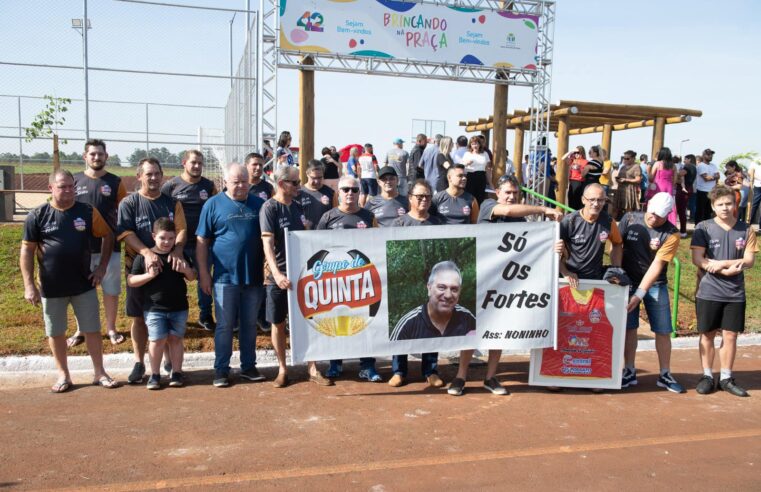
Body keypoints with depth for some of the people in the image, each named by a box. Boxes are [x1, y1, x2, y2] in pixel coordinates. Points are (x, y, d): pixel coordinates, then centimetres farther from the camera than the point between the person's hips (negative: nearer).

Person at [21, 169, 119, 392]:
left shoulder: (88, 211, -3)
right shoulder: (37, 216, -5)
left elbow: (108, 235, 7)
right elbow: (27, 251, -3)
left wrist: (102, 266, 0)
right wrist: (29, 285, -7)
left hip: (84, 285, 0)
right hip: (51, 288, 0)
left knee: (92, 330, 7)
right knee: (56, 333, 11)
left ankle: (100, 373, 20)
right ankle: (63, 375, 27)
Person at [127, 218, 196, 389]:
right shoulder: (143, 256, -4)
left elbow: (192, 277, 10)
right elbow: (131, 281, -2)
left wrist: (187, 270, -13)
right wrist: (149, 275, -19)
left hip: (179, 307, 2)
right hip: (154, 309, -2)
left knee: (175, 338, 8)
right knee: (158, 340, -2)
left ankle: (176, 372, 18)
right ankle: (155, 374, 13)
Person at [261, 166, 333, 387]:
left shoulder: (297, 206, 8)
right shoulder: (270, 208, -10)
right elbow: (267, 243, -20)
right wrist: (277, 273, -31)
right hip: (279, 274, -5)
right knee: (278, 323, 7)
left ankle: (313, 369, 14)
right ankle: (282, 369, 21)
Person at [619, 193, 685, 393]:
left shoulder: (671, 234, -12)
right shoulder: (630, 219, -5)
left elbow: (657, 265, -17)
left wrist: (640, 294, -21)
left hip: (655, 285, -1)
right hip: (628, 281, 1)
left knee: (663, 330, 1)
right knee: (629, 327, 2)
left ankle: (665, 375, 16)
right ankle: (629, 372, 15)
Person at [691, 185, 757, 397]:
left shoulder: (746, 230, 2)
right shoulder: (703, 228, -4)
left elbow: (749, 261, -3)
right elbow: (698, 260, -11)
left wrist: (722, 263, -16)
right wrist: (729, 270, -15)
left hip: (735, 294, 2)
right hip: (709, 292, -2)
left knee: (730, 335, 8)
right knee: (707, 334, 6)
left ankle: (726, 378, 20)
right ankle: (707, 376, 18)